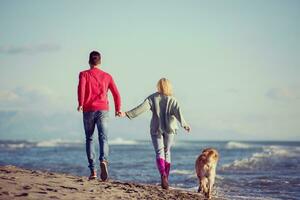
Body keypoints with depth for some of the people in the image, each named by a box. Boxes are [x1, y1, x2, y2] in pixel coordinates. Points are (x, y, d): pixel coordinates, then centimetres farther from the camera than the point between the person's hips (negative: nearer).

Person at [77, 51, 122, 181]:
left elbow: (81, 87, -14)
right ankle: (103, 161, -38)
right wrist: (118, 109, 20)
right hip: (103, 110, 0)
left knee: (89, 139, 11)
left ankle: (93, 171, 5)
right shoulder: (107, 76, 14)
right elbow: (116, 93, 10)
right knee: (103, 138, -8)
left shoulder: (84, 74, 7)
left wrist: (80, 104, -23)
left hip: (88, 110, 0)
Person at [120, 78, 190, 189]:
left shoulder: (152, 98, -2)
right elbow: (178, 112, -12)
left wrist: (127, 114, -13)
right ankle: (166, 179, 15)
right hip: (169, 130, 1)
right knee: (167, 152, 14)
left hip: (156, 129, -1)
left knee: (159, 152, -3)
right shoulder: (172, 100, 0)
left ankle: (163, 175, -28)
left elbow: (142, 108, -11)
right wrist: (184, 125, -17)